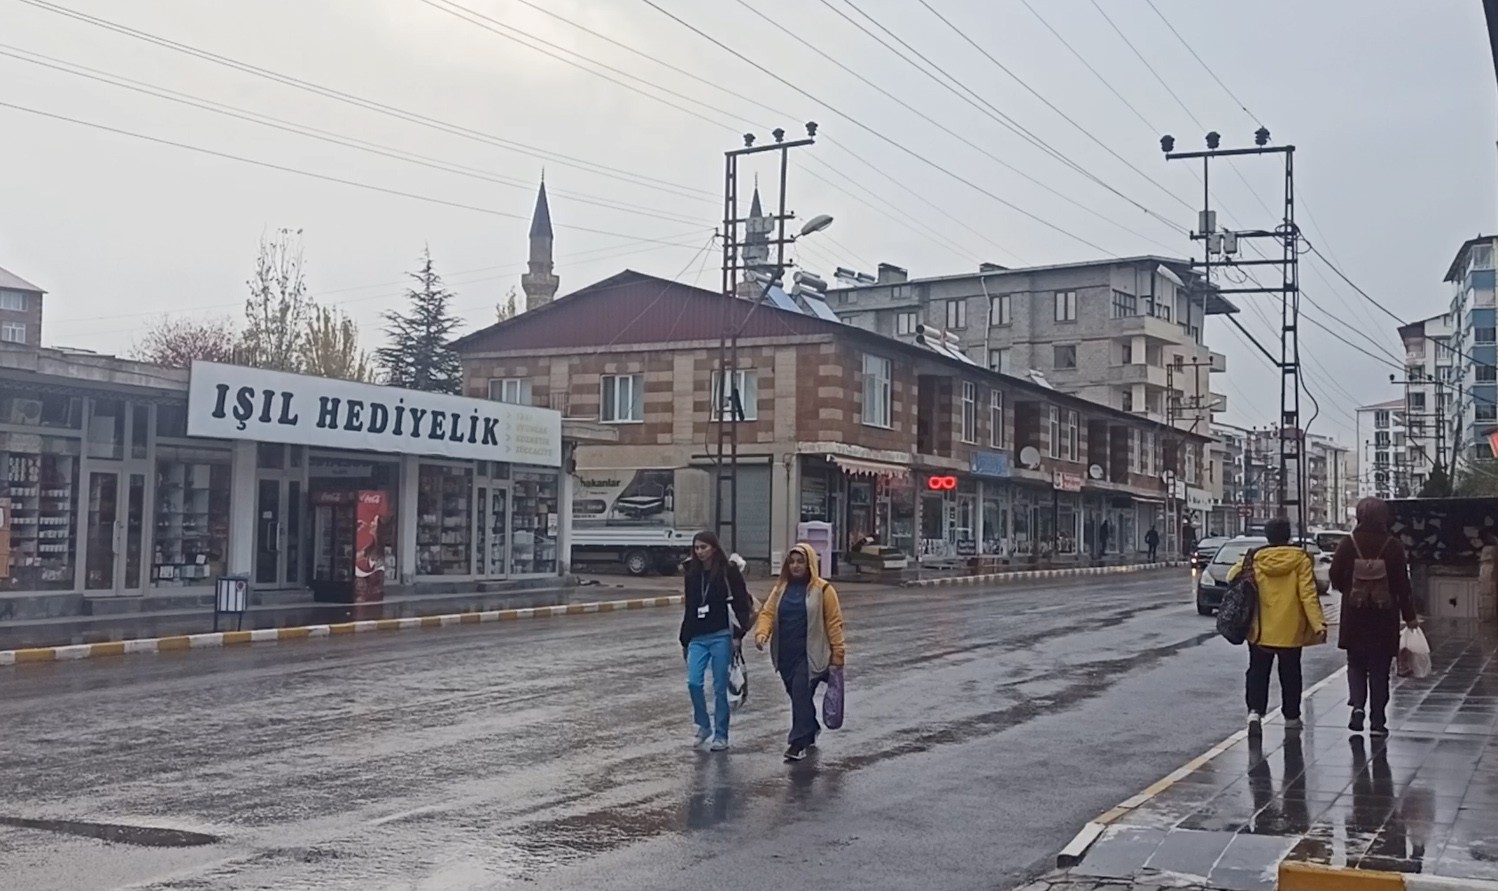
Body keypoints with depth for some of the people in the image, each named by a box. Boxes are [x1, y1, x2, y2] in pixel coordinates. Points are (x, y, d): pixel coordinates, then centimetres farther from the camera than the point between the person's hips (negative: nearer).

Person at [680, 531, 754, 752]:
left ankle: (721, 735, 11)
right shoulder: (692, 574, 11)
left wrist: (739, 632, -13)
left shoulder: (728, 571, -4)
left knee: (720, 687, 0)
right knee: (693, 682, -6)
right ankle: (704, 726, 14)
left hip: (720, 636, -4)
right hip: (697, 638, 4)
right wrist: (685, 640, 18)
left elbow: (743, 603, -4)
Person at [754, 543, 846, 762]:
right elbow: (767, 613, 5)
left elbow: (834, 622, -3)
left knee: (801, 695, -13)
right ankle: (811, 730, 36)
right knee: (797, 696, 15)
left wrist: (837, 653, -5)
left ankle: (798, 743, -8)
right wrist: (762, 632, -16)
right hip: (785, 654, 6)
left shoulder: (822, 589, -4)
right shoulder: (780, 588, 10)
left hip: (810, 655, -5)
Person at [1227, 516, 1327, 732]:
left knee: (1257, 672, 10)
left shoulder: (1253, 558, -3)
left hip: (1260, 630, 1)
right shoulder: (1300, 559, -7)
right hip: (1290, 630, -1)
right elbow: (1308, 594, -12)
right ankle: (1292, 717, 20)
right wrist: (1318, 624, -13)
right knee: (1290, 673, 13)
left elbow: (1232, 577, 0)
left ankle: (1255, 710, -7)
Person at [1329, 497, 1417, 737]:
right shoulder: (1393, 546, -6)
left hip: (1354, 618, 0)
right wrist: (1409, 616, 4)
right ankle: (1377, 721, 9)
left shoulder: (1348, 544, -6)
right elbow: (1403, 584, -3)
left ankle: (1357, 704, -6)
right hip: (1384, 618, 0)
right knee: (1379, 668, 8)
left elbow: (1335, 577, -2)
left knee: (1356, 664, 15)